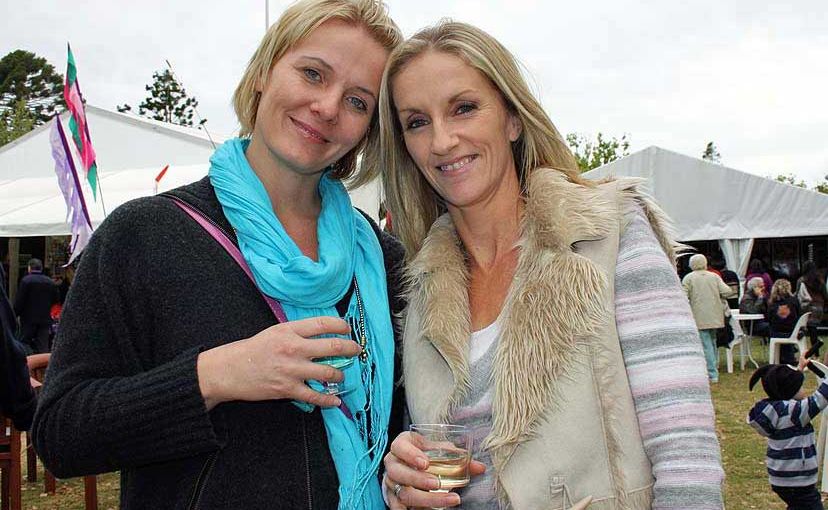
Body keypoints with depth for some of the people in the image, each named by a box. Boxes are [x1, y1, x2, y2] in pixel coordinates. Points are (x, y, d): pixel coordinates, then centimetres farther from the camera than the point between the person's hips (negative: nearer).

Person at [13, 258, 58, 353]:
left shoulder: (26, 280, -9)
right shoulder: (51, 283, 5)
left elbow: (18, 302, -10)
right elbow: (55, 301, 10)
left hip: (29, 320, -3)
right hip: (45, 320, 3)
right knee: (43, 348, 2)